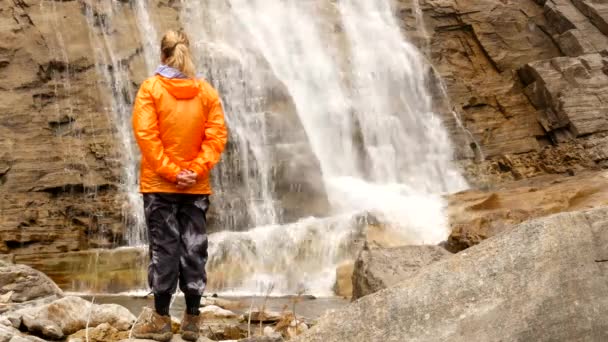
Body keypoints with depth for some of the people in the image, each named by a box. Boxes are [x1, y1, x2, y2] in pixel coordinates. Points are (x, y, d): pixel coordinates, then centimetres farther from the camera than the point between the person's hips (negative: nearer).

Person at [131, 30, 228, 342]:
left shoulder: (151, 88, -4)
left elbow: (145, 134, -12)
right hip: (197, 186, 2)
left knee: (164, 248, 2)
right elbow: (217, 135, -4)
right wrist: (195, 171, -8)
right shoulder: (207, 91, 4)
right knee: (193, 249, 6)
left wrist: (170, 172, -11)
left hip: (159, 184, -2)